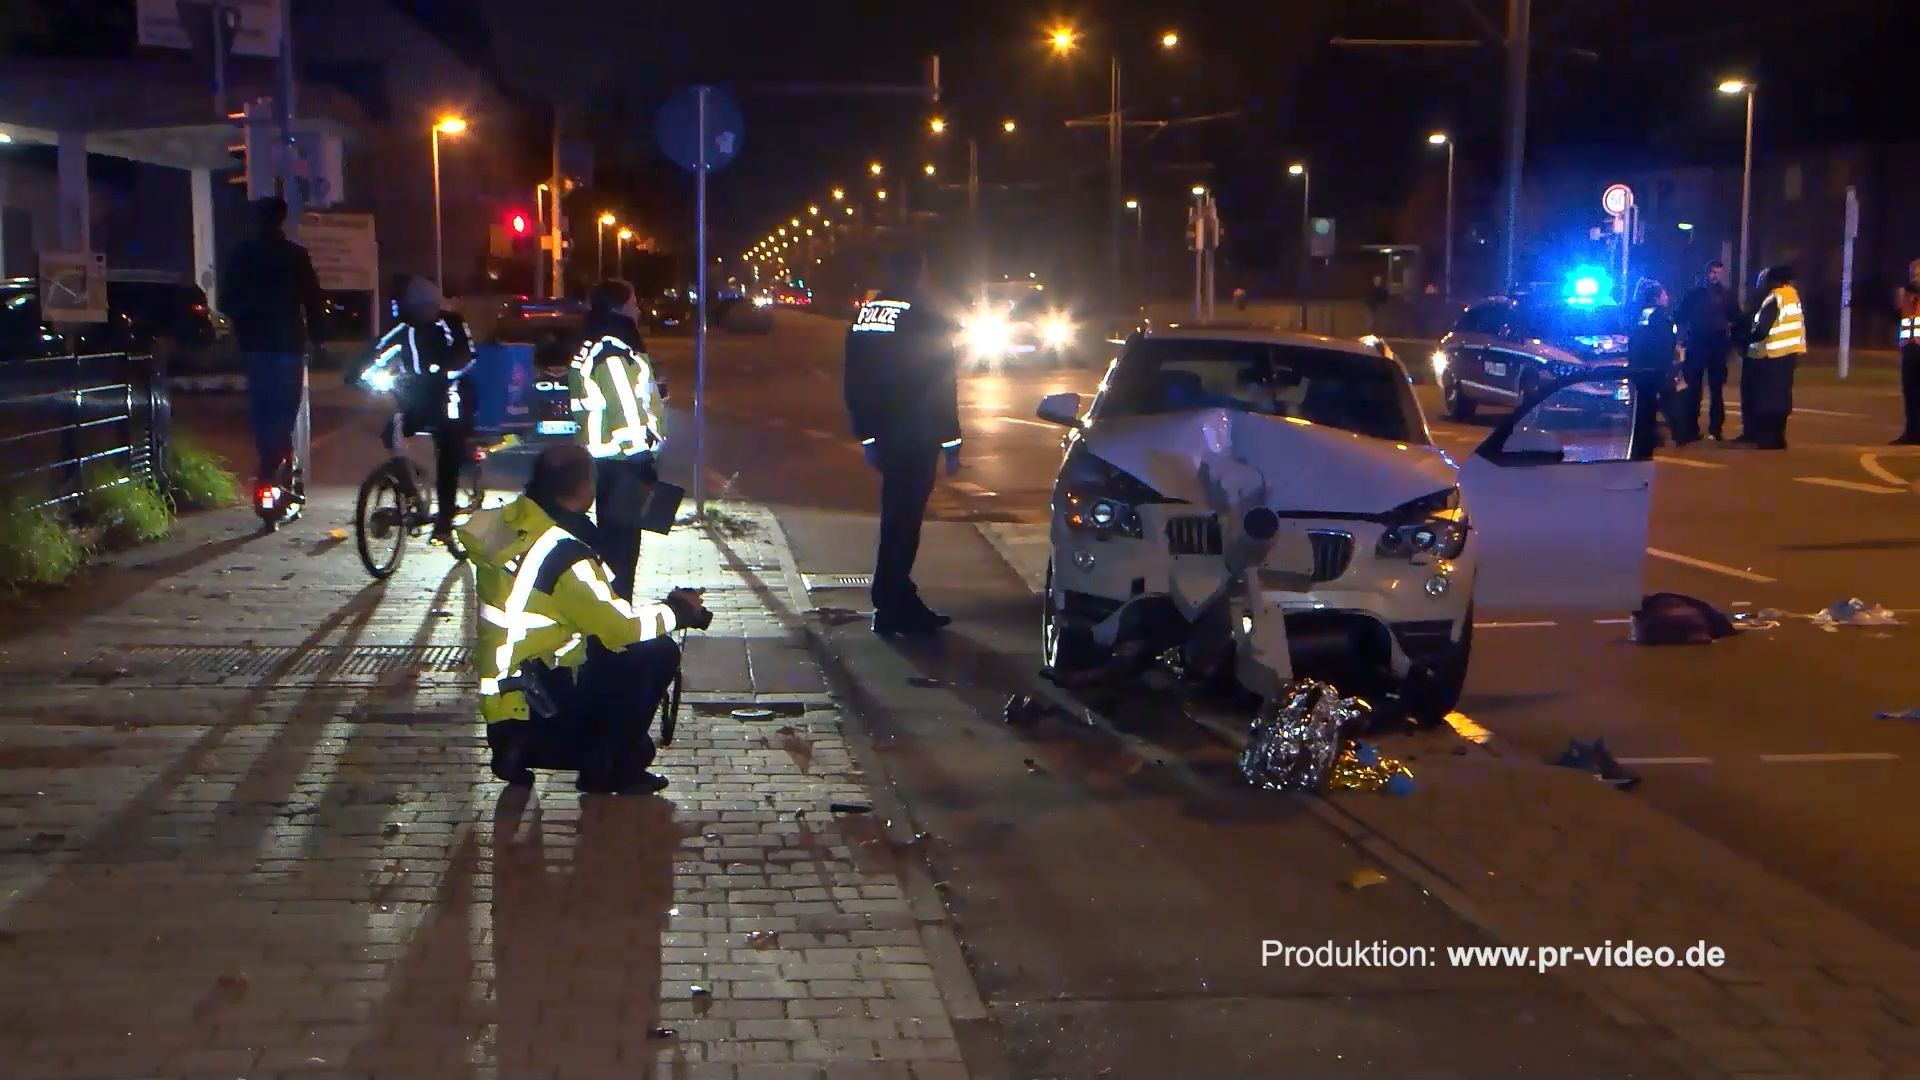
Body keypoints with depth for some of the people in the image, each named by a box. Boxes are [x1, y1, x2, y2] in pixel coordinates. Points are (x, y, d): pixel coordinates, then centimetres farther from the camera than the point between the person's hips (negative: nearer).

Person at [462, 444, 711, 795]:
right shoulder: (564, 557, -25)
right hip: (536, 699, -9)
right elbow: (620, 627, -18)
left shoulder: (508, 523, 1)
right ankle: (609, 769, 3)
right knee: (657, 654, -6)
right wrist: (679, 611, -1)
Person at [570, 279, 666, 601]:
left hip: (605, 459, 10)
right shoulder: (613, 355, -20)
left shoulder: (592, 350, 12)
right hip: (624, 464, -10)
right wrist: (646, 460, -17)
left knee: (612, 539, 18)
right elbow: (629, 414, -22)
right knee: (622, 543, -3)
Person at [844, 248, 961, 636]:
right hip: (914, 437, -7)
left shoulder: (864, 314, 9)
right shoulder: (926, 319, -12)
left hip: (882, 432, 7)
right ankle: (892, 608, -2)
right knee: (902, 520, -4)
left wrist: (866, 434, 18)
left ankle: (899, 601, 20)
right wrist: (950, 443, -6)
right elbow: (940, 386, -11)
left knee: (898, 516, 15)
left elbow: (854, 381, 12)